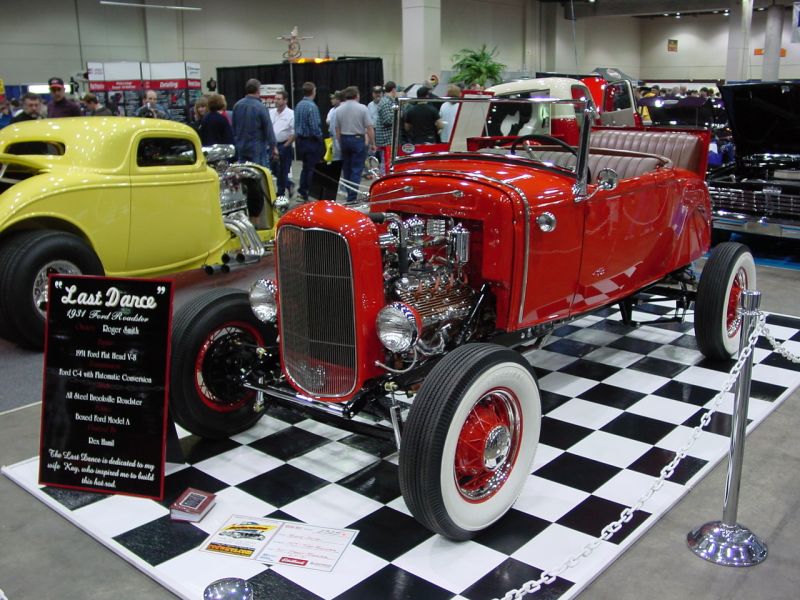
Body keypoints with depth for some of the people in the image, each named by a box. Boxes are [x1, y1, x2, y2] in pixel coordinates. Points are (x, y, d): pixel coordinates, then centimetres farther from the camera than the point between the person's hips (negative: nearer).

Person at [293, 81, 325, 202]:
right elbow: (315, 127, -20)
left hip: (300, 140, 8)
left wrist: (298, 135, 16)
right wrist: (320, 138, -9)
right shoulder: (312, 106, -17)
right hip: (311, 141, -8)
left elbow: (296, 124, 11)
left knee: (306, 166, 17)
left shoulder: (298, 105, 7)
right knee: (312, 168, 0)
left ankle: (302, 191, 19)